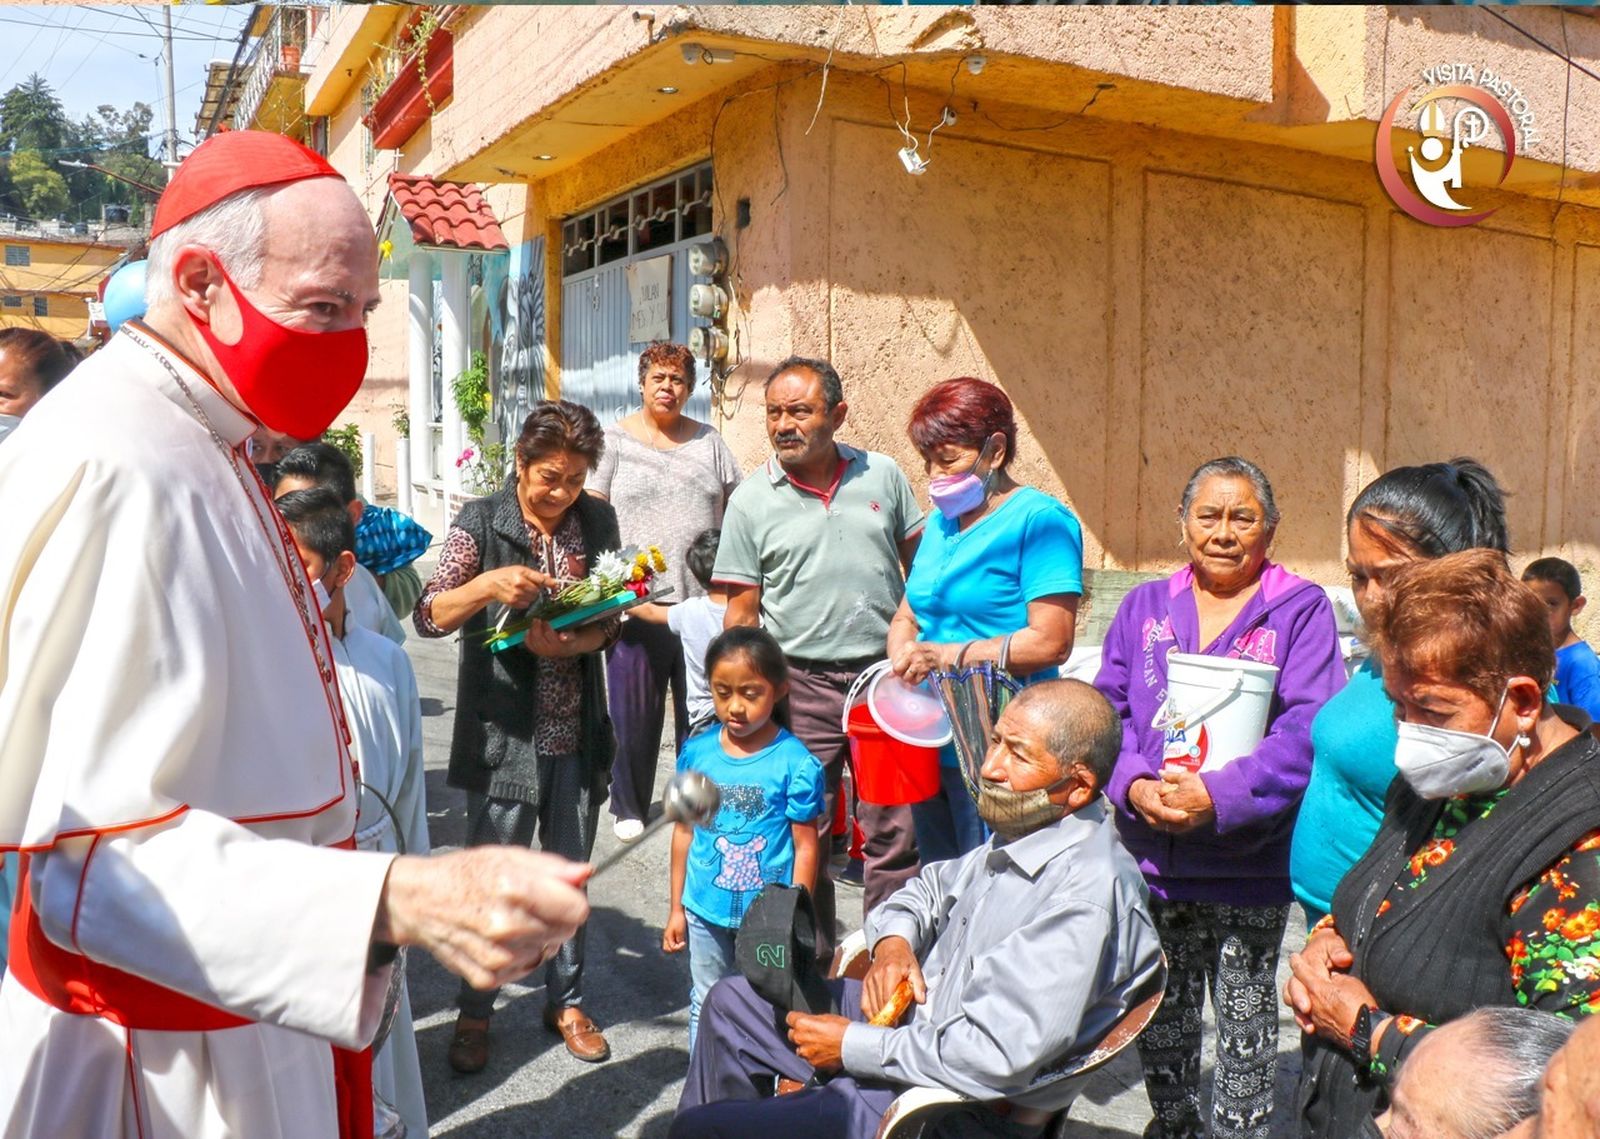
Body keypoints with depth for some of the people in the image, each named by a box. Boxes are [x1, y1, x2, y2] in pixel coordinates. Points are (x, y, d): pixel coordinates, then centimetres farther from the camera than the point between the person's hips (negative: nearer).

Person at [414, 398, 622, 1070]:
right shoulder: (481, 523, -7)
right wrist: (486, 586, -30)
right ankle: (474, 1013, 26)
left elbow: (611, 618, 6)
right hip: (504, 731, -3)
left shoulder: (598, 521, 3)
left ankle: (566, 1000, 33)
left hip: (577, 731, 3)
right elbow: (428, 617, -12)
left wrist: (572, 645, -15)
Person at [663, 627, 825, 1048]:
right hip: (704, 909, 4)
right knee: (705, 1006, 19)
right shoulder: (697, 752, -4)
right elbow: (684, 830, 5)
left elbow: (805, 846, -10)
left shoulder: (794, 762, -14)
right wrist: (677, 907, 9)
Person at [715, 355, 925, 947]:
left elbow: (919, 565, 12)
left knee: (894, 832, 7)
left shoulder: (883, 475, 4)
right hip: (801, 683, -1)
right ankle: (810, 962, 25)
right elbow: (742, 611, 1)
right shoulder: (752, 500, 0)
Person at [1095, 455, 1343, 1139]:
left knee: (1245, 1009, 11)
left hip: (1251, 857, -3)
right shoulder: (1144, 607, 8)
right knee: (1162, 1007, 17)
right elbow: (1107, 708, 2)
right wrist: (1136, 786, -16)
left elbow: (1307, 729, -15)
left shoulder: (1301, 610, -4)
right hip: (1152, 852, 4)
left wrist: (1220, 796, -25)